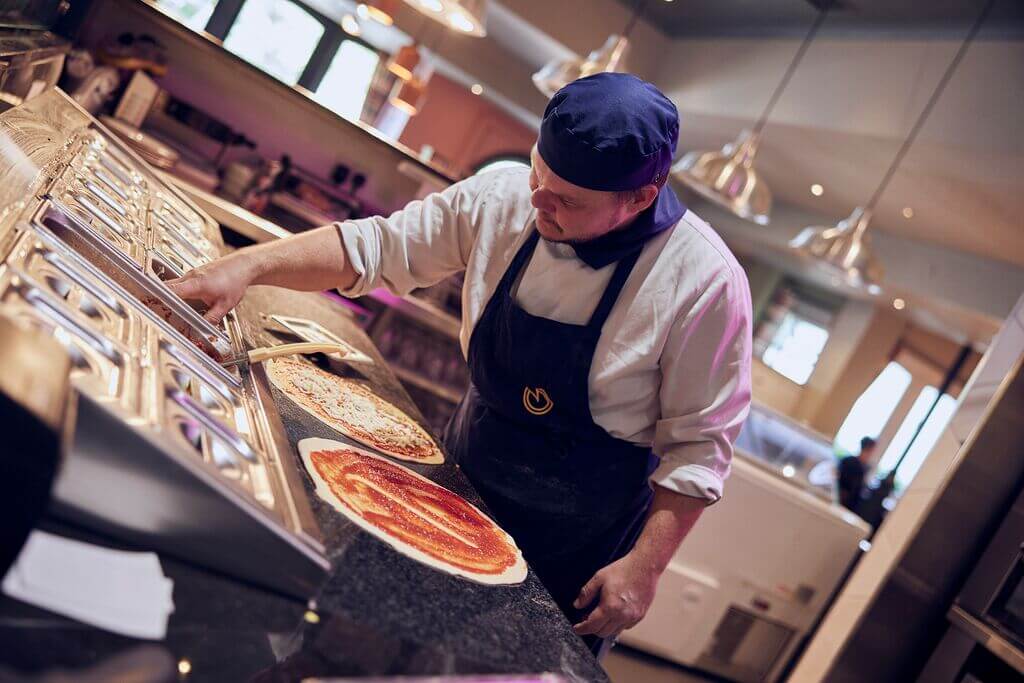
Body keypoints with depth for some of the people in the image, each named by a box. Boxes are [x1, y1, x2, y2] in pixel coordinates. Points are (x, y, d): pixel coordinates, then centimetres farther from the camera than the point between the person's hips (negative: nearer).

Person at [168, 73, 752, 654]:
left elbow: (698, 443, -17)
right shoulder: (502, 202, -13)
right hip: (464, 484, 4)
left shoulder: (704, 279, -24)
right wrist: (249, 265, -18)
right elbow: (374, 247, -7)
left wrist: (645, 566, -18)